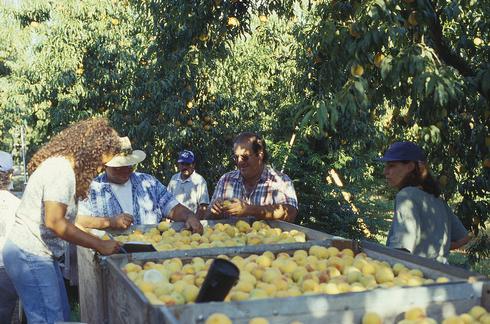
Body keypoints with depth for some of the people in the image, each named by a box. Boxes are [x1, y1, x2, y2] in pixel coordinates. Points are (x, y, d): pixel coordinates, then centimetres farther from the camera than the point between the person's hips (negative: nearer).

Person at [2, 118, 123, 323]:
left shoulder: (60, 164, 12)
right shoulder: (61, 169, -19)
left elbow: (65, 215, 13)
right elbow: (54, 222, -27)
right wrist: (99, 245, -22)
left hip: (40, 254, 10)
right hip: (29, 255, -10)